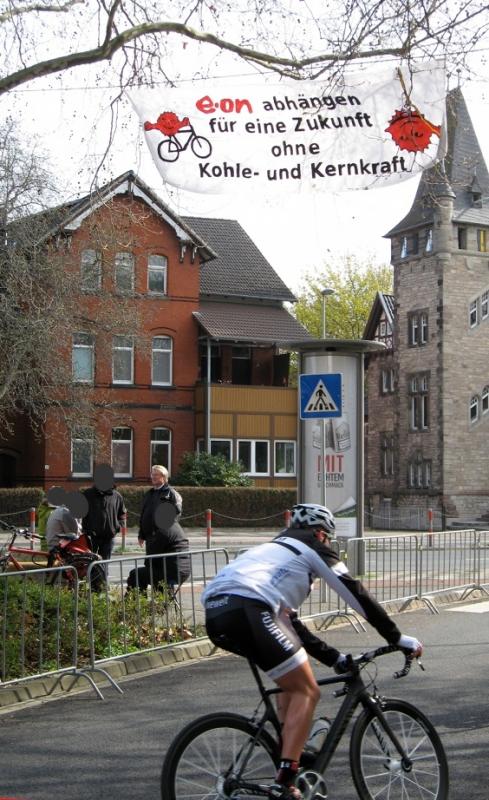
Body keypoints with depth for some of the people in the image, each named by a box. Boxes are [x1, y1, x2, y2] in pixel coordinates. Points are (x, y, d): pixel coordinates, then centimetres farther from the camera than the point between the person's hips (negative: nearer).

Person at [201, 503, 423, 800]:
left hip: (215, 613, 9)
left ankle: (293, 753, 27)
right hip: (247, 608, -9)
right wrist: (397, 637, 20)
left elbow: (291, 624, 40)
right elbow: (356, 593, 14)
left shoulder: (275, 551, 39)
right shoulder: (312, 547, 18)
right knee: (306, 691, 1)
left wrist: (334, 657, 41)